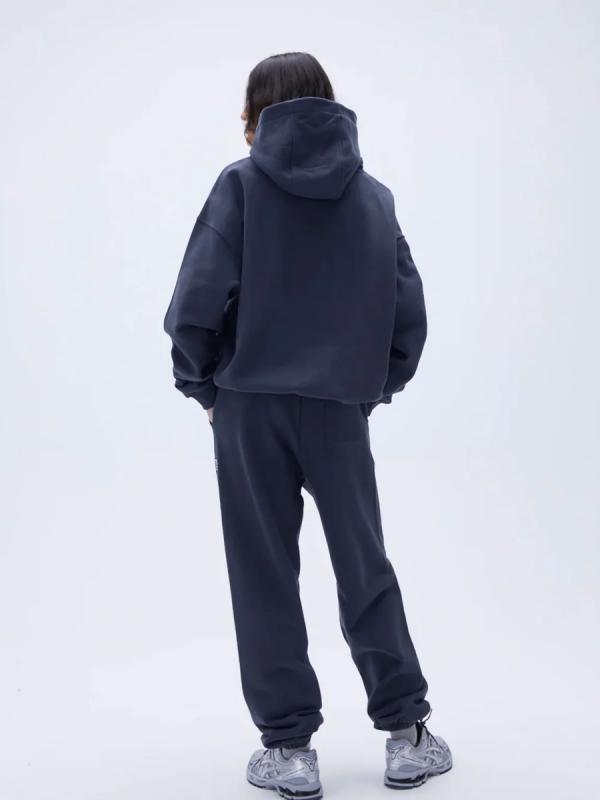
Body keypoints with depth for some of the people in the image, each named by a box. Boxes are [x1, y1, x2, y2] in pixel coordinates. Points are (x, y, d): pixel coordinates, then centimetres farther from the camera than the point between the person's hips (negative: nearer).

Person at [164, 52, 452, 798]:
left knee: (266, 576, 6)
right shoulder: (374, 196, 9)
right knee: (366, 569, 12)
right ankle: (406, 734, 18)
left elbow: (199, 300, -10)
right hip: (340, 409, 3)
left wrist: (202, 385, 3)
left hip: (250, 407, -2)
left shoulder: (241, 184, -1)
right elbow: (408, 312, 5)